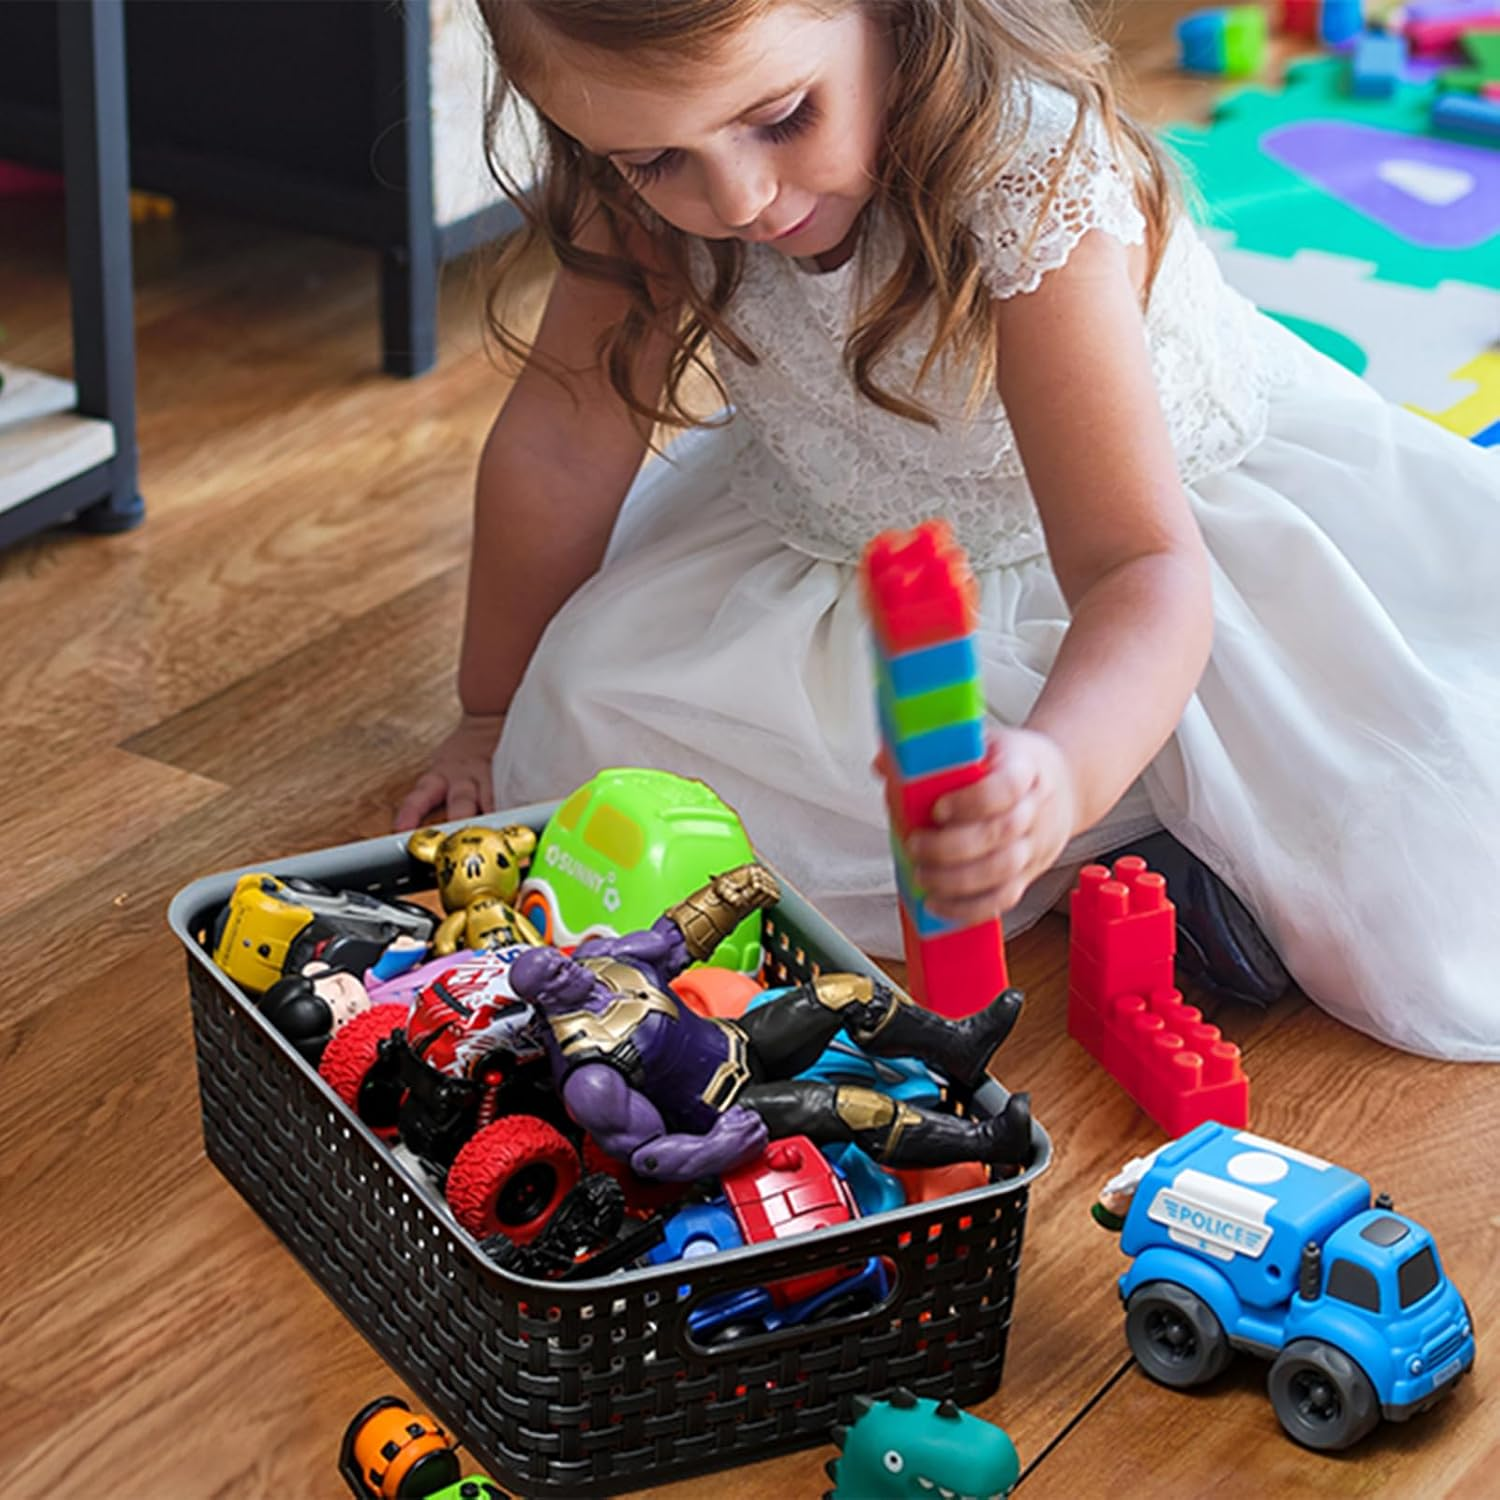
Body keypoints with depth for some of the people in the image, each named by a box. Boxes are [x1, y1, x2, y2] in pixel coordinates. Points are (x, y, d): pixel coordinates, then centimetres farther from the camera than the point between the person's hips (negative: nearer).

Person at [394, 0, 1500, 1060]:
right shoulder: (649, 175, -22)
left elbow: (1139, 562, -43)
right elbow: (568, 438, -10)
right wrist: (496, 720, 1)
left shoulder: (1030, 174, -37)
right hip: (850, 550, 7)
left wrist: (1060, 772, -64)